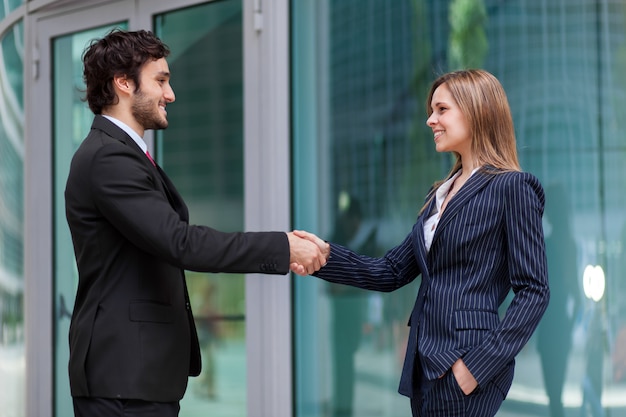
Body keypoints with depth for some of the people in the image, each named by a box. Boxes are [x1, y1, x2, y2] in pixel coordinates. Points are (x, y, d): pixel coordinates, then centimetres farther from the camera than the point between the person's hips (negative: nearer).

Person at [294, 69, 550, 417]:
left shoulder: (512, 188, -6)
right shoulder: (441, 194, 17)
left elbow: (534, 292, -10)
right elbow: (392, 272, 16)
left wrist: (480, 365, -16)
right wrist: (328, 255, 1)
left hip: (464, 364, -7)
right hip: (426, 362, 7)